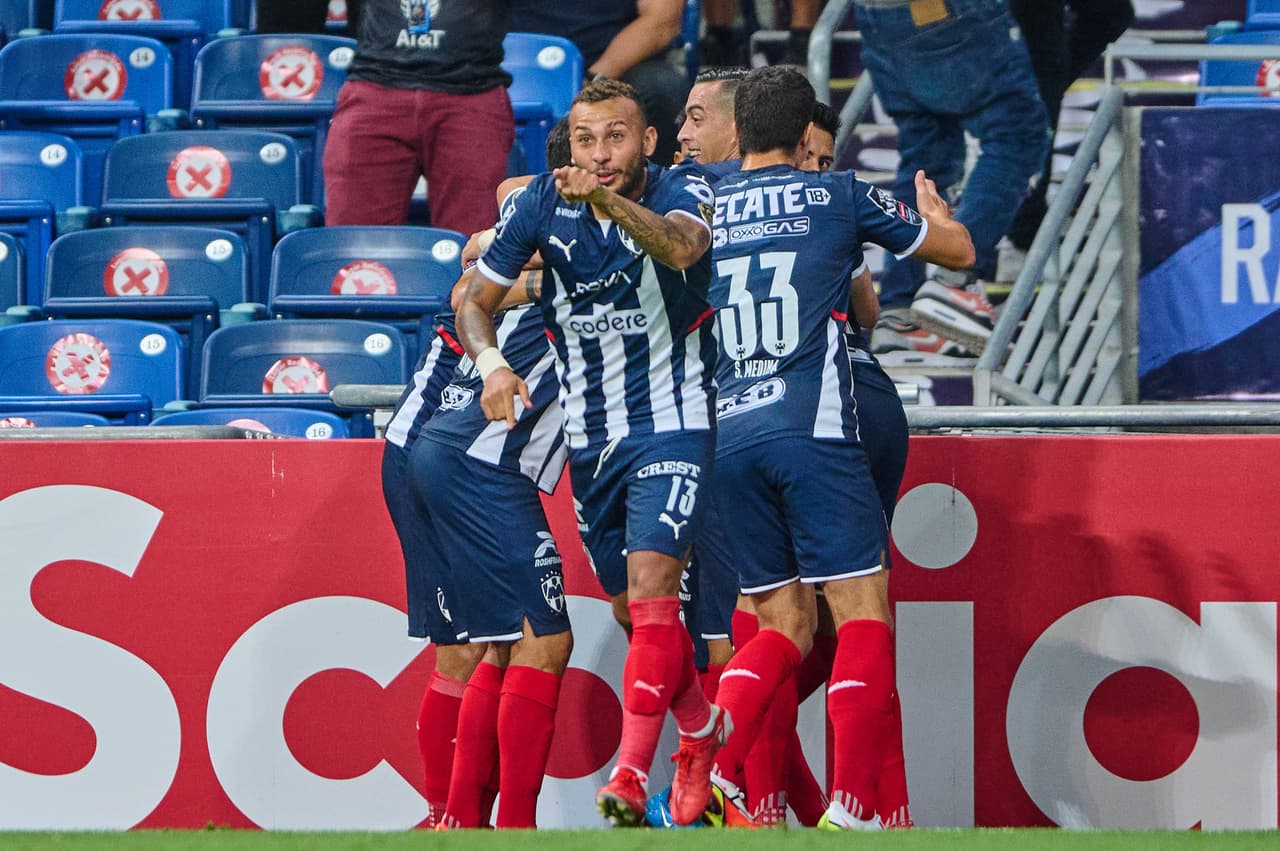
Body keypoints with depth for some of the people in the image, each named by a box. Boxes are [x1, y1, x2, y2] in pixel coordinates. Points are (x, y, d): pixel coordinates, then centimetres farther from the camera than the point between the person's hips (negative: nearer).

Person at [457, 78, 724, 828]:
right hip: (591, 435, 5)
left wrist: (613, 202, -57)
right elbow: (477, 300, 2)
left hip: (674, 424, -5)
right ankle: (703, 731, 37)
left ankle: (631, 775, -24)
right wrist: (491, 361, -19)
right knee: (631, 608, 12)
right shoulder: (546, 204, -4)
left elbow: (683, 247, -38)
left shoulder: (680, 193, -14)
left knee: (651, 590, -20)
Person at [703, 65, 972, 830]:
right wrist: (936, 209, 42)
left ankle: (711, 769, -8)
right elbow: (960, 252, 20)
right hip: (812, 428, -4)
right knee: (863, 614, -2)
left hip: (725, 434, 4)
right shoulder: (839, 196, 7)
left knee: (784, 624, 13)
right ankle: (853, 807, -13)